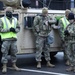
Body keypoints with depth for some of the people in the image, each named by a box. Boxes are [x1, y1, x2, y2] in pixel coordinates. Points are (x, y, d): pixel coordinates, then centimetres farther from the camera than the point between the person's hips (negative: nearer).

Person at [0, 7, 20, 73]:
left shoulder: (15, 20, 14)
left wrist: (15, 30, -7)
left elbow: (18, 28, 16)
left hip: (14, 39, 4)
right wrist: (9, 29, -16)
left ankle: (14, 65, 22)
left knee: (14, 53, 9)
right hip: (6, 39, -4)